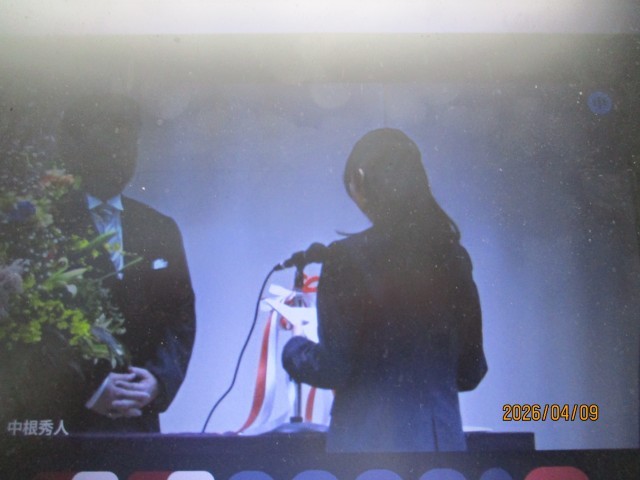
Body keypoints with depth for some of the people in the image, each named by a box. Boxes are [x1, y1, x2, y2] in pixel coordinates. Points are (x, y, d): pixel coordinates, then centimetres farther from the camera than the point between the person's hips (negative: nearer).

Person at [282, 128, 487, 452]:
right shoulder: (454, 257, 1)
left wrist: (292, 349, 8)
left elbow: (333, 367, -11)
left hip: (367, 440, -4)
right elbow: (471, 372, 8)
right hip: (443, 439, 5)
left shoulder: (347, 257, -15)